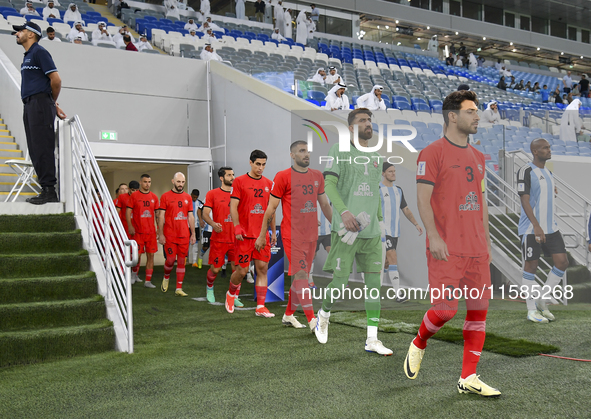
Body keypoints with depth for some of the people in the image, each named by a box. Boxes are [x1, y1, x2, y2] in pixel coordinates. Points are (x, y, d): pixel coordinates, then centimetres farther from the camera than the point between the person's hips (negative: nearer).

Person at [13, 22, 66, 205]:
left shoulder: (39, 52, -6)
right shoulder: (28, 56, 22)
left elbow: (56, 80, -14)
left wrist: (52, 103, 1)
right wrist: (53, 105, 16)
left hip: (40, 103, -10)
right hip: (29, 106, 10)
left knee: (42, 148, -12)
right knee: (35, 150, 8)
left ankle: (49, 191, -12)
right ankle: (46, 190, 10)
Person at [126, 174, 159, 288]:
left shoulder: (154, 197, 9)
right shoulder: (134, 196, 0)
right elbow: (128, 212, -1)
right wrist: (130, 226, -12)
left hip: (151, 232, 3)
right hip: (138, 231, -3)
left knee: (151, 255, 1)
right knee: (137, 254, -2)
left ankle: (148, 281, 7)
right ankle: (135, 274, 27)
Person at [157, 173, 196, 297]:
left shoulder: (188, 197, 11)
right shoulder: (165, 196, 1)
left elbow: (190, 217, 13)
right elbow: (161, 216, -1)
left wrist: (193, 234, 8)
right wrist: (160, 234, -7)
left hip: (184, 235, 3)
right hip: (170, 235, -3)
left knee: (181, 261, 3)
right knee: (171, 259, -6)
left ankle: (179, 289, 8)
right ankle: (166, 277, 25)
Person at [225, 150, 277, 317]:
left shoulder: (269, 184, 11)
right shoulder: (239, 181, -2)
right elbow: (233, 206, -6)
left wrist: (273, 232, 13)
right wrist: (237, 227, -17)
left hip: (262, 234, 4)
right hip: (245, 234, -4)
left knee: (262, 268, -1)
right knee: (242, 270, -1)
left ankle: (260, 307, 5)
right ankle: (231, 294, 29)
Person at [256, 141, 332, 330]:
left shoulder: (317, 176, 12)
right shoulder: (282, 176, -5)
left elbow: (325, 204, 20)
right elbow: (271, 208, -3)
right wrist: (262, 235, -2)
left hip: (311, 234, 6)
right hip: (292, 234, -6)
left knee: (301, 275, 11)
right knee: (300, 274, -10)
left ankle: (288, 315, 25)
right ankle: (312, 320, -10)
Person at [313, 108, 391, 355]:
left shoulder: (375, 157, 19)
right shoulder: (339, 151, -1)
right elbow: (329, 185, -10)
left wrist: (379, 221, 21)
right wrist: (344, 212, -23)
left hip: (371, 232, 6)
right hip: (347, 230, -6)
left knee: (374, 283, 1)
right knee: (340, 283, -4)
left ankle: (372, 340, 6)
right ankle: (324, 315, 27)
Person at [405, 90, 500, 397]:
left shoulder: (477, 157, 18)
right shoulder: (432, 153, -4)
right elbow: (422, 198, -10)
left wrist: (487, 242, 17)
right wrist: (433, 236, -18)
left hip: (476, 249, 7)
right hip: (446, 248, -7)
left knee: (479, 309, 4)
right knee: (445, 309, -10)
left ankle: (468, 378, 12)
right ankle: (418, 345, 21)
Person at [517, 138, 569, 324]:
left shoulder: (548, 172, 16)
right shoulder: (526, 172, -10)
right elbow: (525, 200, -18)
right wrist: (536, 226, -25)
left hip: (551, 228, 8)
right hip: (530, 229, -8)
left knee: (562, 262, 1)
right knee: (531, 266, 0)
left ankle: (543, 302, 16)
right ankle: (532, 310, 10)